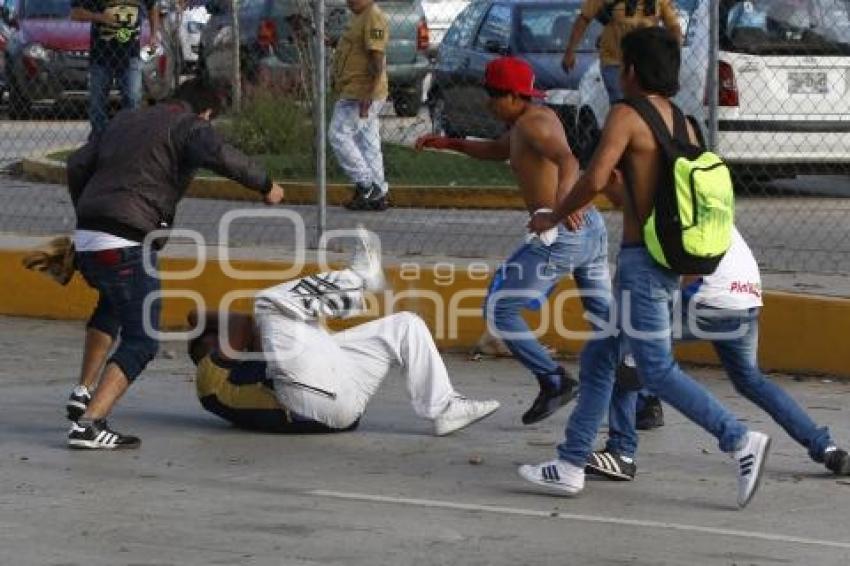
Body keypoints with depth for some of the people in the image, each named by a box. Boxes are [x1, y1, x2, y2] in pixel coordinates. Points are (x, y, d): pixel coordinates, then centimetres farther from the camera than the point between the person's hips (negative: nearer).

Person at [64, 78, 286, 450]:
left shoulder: (125, 121, 23)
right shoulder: (189, 126, 1)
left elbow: (77, 165, 21)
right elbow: (218, 156, -20)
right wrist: (265, 185, -7)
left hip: (86, 238, 8)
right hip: (127, 247, -8)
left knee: (112, 304, 37)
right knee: (140, 342, -2)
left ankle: (83, 392, 33)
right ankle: (89, 424, -15)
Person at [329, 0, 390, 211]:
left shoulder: (373, 18, -16)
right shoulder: (359, 18, 17)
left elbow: (378, 59, -23)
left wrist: (368, 95, -27)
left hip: (361, 95, -11)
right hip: (356, 94, 11)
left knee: (338, 135, -9)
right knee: (368, 142, 10)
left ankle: (365, 185, -6)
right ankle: (378, 195, 12)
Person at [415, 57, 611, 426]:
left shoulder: (532, 124, -10)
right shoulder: (541, 117, 19)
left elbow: (567, 159, -30)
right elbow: (499, 150, 38)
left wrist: (563, 196, -50)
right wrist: (451, 144, 31)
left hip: (561, 234, -10)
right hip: (592, 227, 10)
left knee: (499, 311, 1)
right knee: (605, 316, 14)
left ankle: (554, 381, -6)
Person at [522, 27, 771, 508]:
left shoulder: (627, 115, -11)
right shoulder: (682, 122, 12)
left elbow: (595, 180, -20)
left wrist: (553, 218, -6)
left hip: (642, 260, -9)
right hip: (671, 262, 9)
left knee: (658, 371, -6)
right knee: (599, 358, 14)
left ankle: (741, 441, -10)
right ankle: (571, 465, 16)